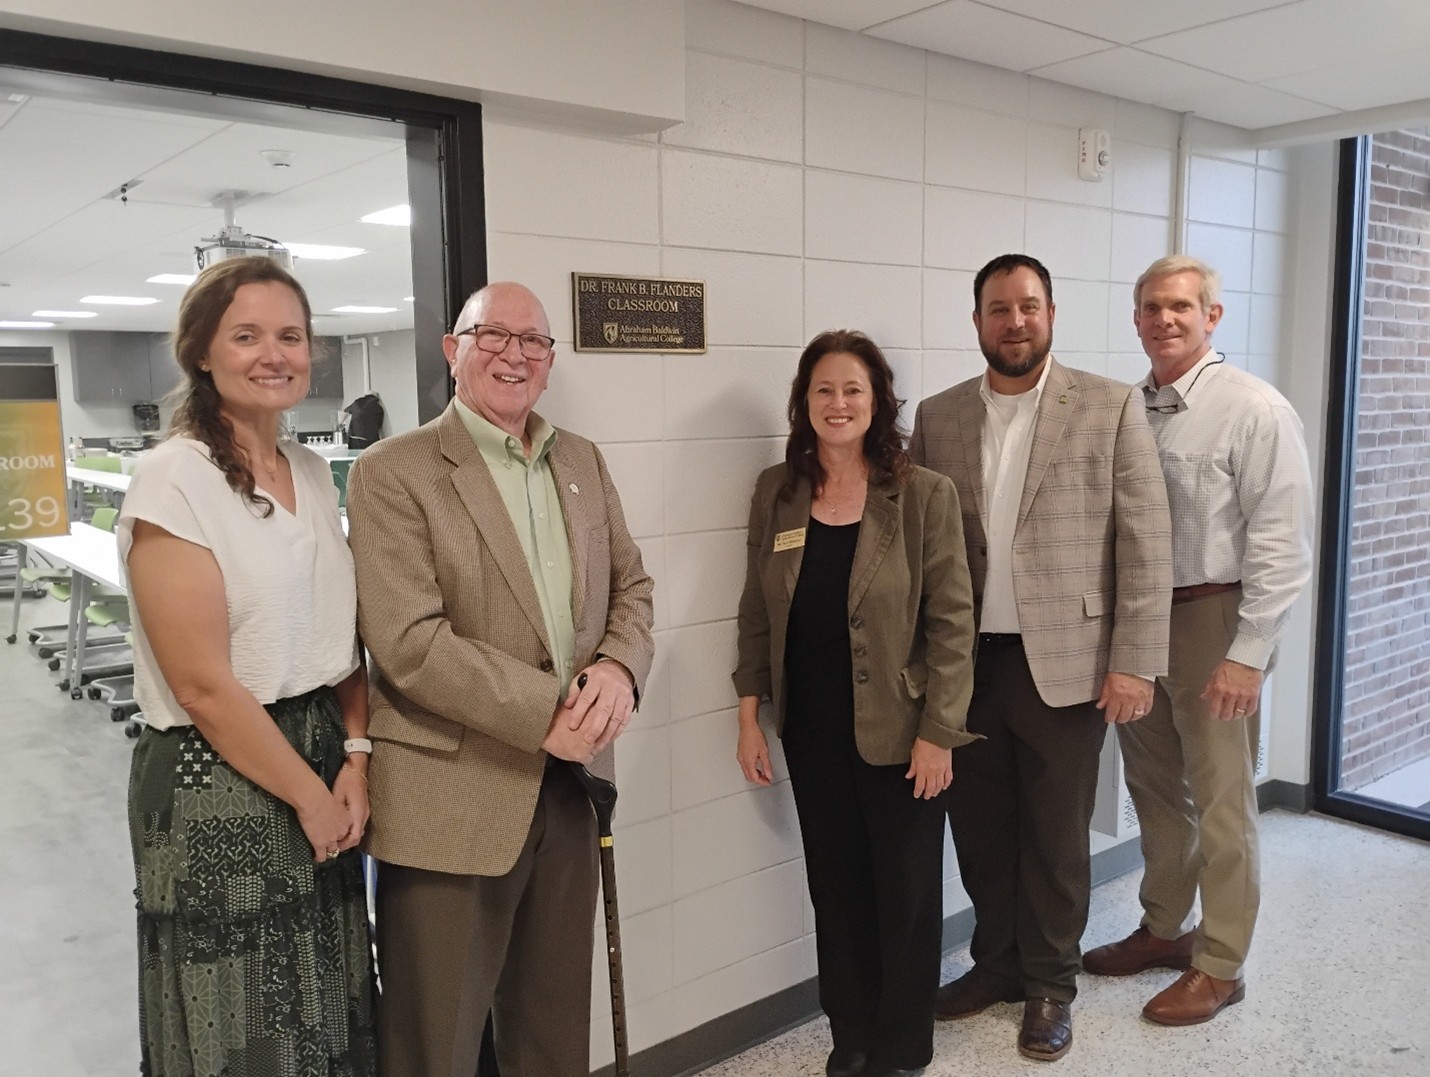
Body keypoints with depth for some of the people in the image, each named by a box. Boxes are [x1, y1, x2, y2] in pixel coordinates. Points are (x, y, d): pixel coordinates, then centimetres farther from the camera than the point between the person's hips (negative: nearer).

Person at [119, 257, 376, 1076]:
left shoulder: (314, 472, 6)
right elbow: (205, 684, -18)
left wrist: (355, 761, -3)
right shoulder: (174, 479, -14)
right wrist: (309, 794, -9)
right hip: (218, 785, -6)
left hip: (323, 770, 7)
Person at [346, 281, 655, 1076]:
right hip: (452, 797, -5)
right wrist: (548, 712, -20)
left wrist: (618, 667, -10)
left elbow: (631, 586, 11)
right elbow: (409, 642, -18)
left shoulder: (584, 461, 10)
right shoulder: (393, 473, -9)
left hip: (570, 784, 6)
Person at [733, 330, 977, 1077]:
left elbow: (951, 621, -10)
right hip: (811, 730, 3)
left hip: (898, 731, -3)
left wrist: (937, 732, -13)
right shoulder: (776, 492, 1)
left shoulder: (924, 495, -10)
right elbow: (757, 613, 5)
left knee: (906, 892, 12)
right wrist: (749, 717, 3)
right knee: (835, 888, 16)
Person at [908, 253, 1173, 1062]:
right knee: (978, 825, 15)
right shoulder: (937, 417, 5)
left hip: (1065, 661, -3)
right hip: (963, 661, 3)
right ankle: (998, 963, 37)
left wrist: (1135, 662, -10)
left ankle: (1051, 985, 31)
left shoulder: (1111, 407, -3)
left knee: (1056, 836, 11)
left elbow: (1147, 542, -6)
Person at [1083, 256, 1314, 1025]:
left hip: (1211, 621, -6)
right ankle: (1163, 928, 37)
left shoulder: (1254, 410, -11)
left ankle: (1219, 965, 24)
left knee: (1219, 804, 7)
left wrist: (1248, 654, -17)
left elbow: (1281, 546, -15)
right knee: (1154, 789, 18)